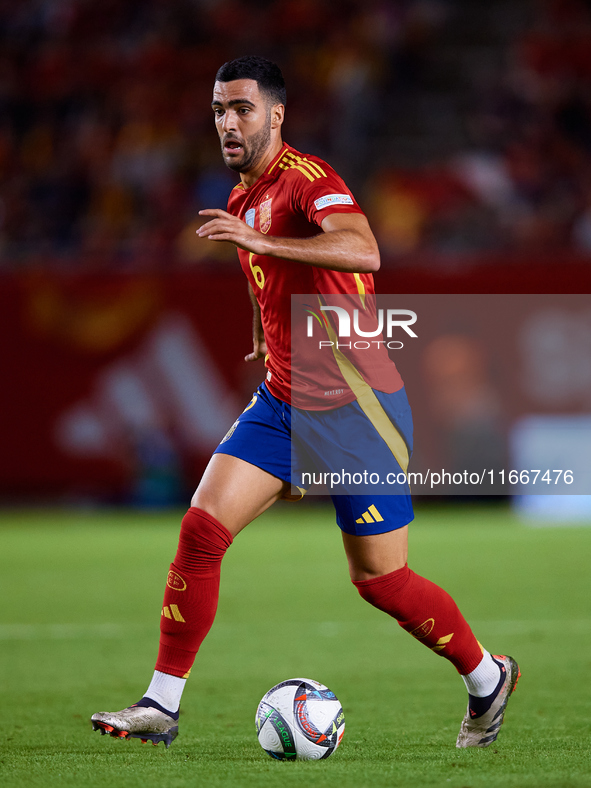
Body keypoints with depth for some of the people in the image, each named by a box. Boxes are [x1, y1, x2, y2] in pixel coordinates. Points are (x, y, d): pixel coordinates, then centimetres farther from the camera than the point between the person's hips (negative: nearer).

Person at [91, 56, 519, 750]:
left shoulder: (305, 177, -15)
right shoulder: (243, 199, 12)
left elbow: (363, 252, -35)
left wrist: (261, 241, -41)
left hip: (354, 404, -7)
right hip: (282, 401, 8)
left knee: (379, 579, 0)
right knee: (201, 530, -7)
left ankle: (486, 678, 23)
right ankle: (161, 707, -3)